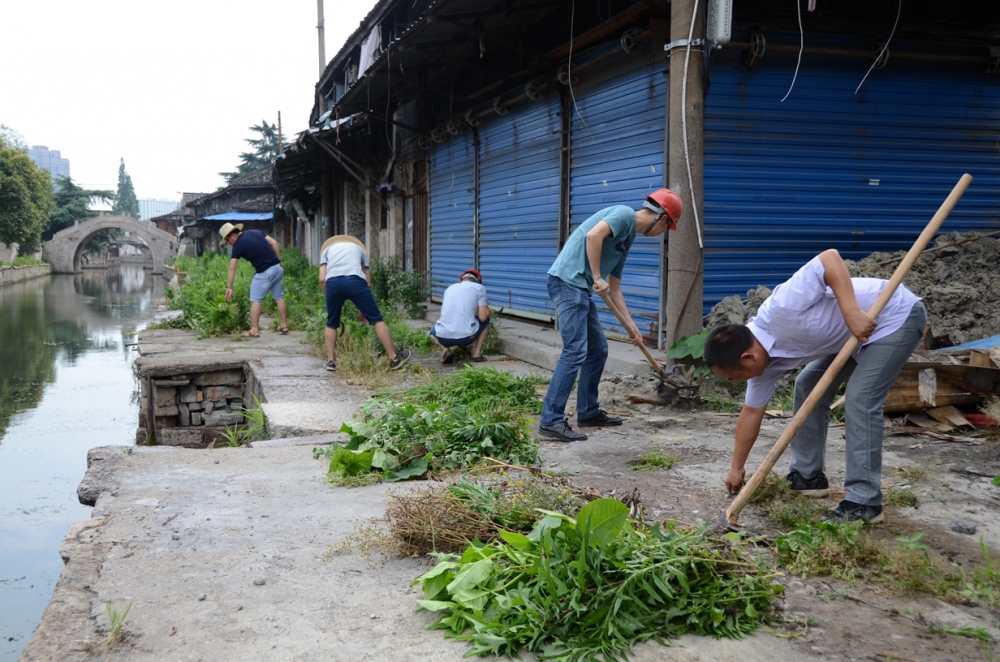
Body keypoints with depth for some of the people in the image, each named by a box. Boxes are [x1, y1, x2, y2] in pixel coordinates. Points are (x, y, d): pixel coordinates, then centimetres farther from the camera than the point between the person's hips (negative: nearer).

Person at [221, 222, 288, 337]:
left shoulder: (238, 245, -5)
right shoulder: (255, 232, 11)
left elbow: (232, 268, -7)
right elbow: (274, 243, 9)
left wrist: (229, 287, -5)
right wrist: (279, 261, 14)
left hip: (264, 273, -7)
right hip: (278, 268, 7)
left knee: (255, 300, 3)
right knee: (279, 297, 17)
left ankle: (254, 330, 1)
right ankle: (284, 325, 21)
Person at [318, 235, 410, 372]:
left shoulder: (327, 248, 33)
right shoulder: (359, 247, 35)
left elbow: (322, 279, 17)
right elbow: (368, 282, 28)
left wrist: (330, 299, 27)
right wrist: (363, 308, 33)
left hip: (333, 282, 1)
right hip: (355, 280, 0)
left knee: (331, 323, 21)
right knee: (376, 318, 7)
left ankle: (331, 361, 18)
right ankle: (394, 358, 7)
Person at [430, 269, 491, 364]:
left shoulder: (450, 288, 21)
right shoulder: (479, 287, 8)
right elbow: (482, 318, 1)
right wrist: (486, 309, 23)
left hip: (444, 338, 2)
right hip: (466, 338, -2)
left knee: (433, 331, 38)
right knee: (486, 320, 28)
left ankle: (445, 349, 8)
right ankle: (477, 352, 13)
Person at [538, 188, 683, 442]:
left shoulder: (628, 238, 23)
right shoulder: (624, 213, -4)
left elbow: (614, 289, 25)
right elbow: (593, 235, -24)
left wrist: (631, 325, 25)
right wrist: (597, 278, -18)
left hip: (581, 289, 10)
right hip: (568, 281, -10)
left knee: (598, 350, 15)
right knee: (575, 352, -14)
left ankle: (588, 412, 25)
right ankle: (551, 421, -13)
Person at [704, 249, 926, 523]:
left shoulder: (781, 311, -32)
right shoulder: (764, 359, -4)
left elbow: (830, 257, -34)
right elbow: (752, 410, 6)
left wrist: (852, 313, -38)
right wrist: (736, 467, 12)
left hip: (896, 315, -9)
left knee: (860, 399, -18)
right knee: (807, 388, 10)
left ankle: (864, 502, -11)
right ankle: (807, 477, 20)